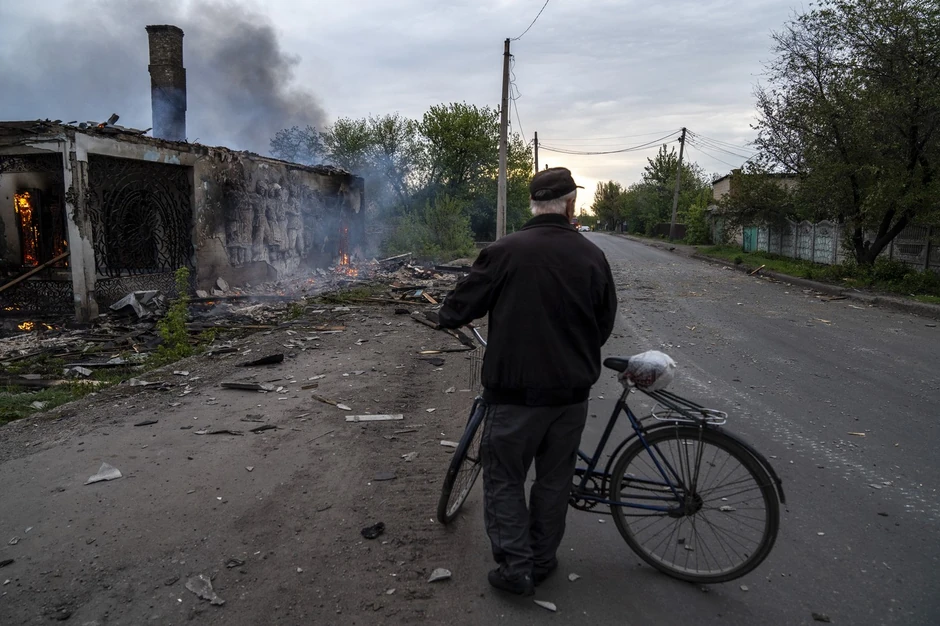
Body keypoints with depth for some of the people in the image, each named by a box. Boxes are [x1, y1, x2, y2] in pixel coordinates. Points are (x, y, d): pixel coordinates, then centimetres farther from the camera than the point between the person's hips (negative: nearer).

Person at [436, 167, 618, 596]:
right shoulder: (593, 256, -2)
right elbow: (604, 324, 8)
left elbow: (458, 311, -7)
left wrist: (445, 316, 17)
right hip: (572, 392, 4)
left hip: (516, 391, -4)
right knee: (554, 480, 18)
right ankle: (543, 561, 32)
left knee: (504, 479, 12)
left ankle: (516, 568, 16)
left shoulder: (505, 251, -14)